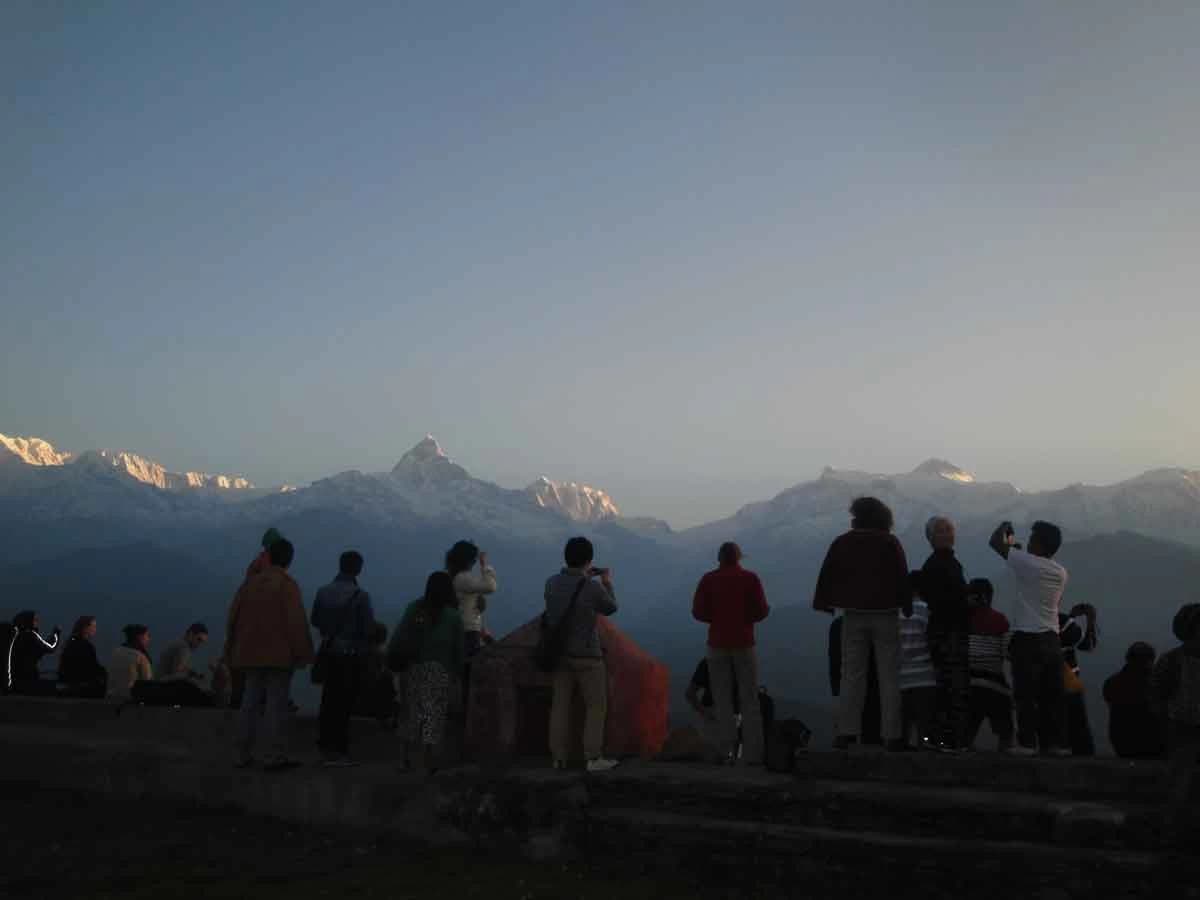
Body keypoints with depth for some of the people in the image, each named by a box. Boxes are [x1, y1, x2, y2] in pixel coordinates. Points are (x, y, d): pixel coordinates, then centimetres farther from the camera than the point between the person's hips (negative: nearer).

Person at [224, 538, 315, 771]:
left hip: (252, 654, 6)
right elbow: (296, 622, -15)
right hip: (279, 655, -6)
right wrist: (303, 653, -8)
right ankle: (274, 755, -5)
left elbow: (233, 618, 11)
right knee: (276, 704, -4)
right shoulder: (287, 585, -9)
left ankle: (243, 754, 12)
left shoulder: (250, 583, 10)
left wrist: (232, 652, 18)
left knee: (251, 703, 11)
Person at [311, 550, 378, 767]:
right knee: (344, 704, 0)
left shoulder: (323, 592, -1)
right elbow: (368, 628, -14)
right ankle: (338, 751, 1)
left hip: (329, 652, 5)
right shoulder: (360, 596, -17)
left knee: (329, 701, 15)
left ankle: (325, 747, 21)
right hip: (352, 653, -5)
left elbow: (315, 621, 7)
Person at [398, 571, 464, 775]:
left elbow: (398, 637, -4)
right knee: (435, 713, 0)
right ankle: (428, 760, -5)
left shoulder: (415, 608, 3)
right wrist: (456, 671, 11)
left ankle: (407, 756, 16)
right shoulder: (453, 615, -1)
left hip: (415, 667, 3)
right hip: (440, 670, -3)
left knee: (415, 711, 14)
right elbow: (458, 648, 0)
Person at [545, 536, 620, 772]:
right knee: (596, 706, 6)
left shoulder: (551, 582, -4)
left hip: (560, 653, 5)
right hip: (587, 655, -5)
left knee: (561, 705, 10)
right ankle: (594, 758, 4)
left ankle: (559, 757, 12)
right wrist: (608, 583, 18)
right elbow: (610, 608, 2)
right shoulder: (594, 588, -19)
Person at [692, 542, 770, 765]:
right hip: (744, 643, -1)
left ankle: (727, 750, -5)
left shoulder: (708, 579, 0)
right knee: (749, 699, 4)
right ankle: (753, 753, -2)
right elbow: (762, 610, -7)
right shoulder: (750, 578, -2)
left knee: (723, 700, 4)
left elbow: (698, 612, -5)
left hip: (718, 644, 1)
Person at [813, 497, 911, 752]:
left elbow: (827, 575, 4)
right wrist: (907, 607, 5)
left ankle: (847, 732, 0)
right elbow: (903, 578, -3)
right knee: (889, 676, 2)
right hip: (885, 615, -2)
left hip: (854, 615, 2)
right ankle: (893, 735, -1)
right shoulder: (890, 543, -2)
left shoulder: (842, 543, 3)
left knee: (852, 675, 6)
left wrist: (823, 603, 12)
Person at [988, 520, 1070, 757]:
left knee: (1026, 693, -5)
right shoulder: (1061, 573, 10)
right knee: (1053, 694, 6)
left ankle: (1027, 742, -6)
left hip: (1027, 638, -6)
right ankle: (1057, 742, 6)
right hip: (1051, 638, 6)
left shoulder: (1027, 563, -9)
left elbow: (995, 542, -4)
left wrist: (1004, 527, 17)